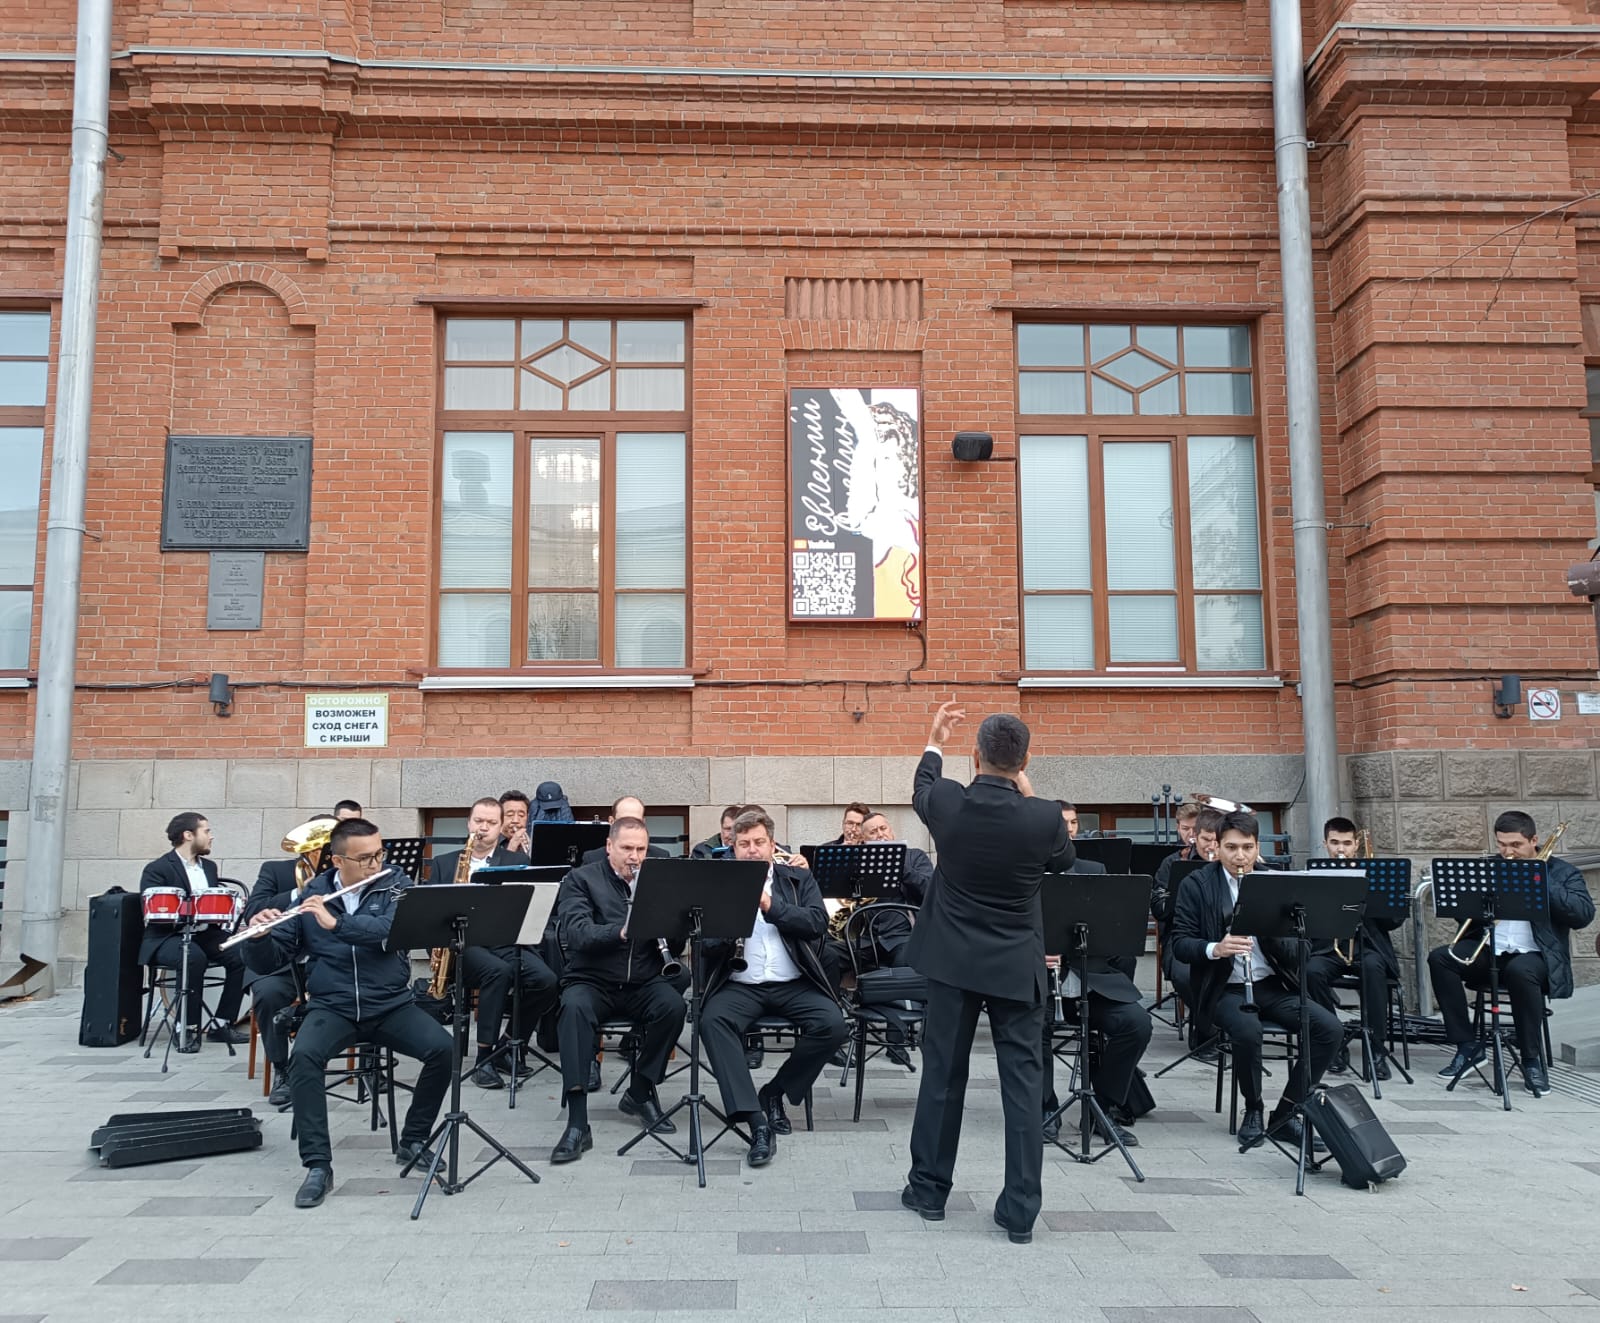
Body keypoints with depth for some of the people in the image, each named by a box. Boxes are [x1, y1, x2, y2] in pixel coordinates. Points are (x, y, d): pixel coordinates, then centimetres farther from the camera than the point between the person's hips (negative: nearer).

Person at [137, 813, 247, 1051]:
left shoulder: (209, 867, 18)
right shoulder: (156, 869, -4)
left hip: (205, 934, 6)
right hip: (167, 938, -6)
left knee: (240, 955, -20)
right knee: (194, 957, -36)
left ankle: (221, 1024, -9)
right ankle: (188, 1029, -22)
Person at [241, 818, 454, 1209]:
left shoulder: (397, 884, 0)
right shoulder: (311, 896, 2)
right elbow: (268, 962, 3)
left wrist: (337, 923, -30)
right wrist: (259, 936, -19)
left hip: (391, 1005, 0)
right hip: (331, 1007, 0)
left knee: (443, 1048, -23)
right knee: (304, 1056, -30)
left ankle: (412, 1142, 0)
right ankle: (317, 1164, -17)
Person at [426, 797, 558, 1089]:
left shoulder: (517, 861, 16)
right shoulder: (443, 863, 18)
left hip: (506, 941, 2)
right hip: (462, 943, -1)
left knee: (546, 981, -26)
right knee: (498, 970, -35)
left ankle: (511, 1047, -4)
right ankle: (484, 1059, -26)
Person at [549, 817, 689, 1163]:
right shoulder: (582, 879, 1)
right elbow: (575, 933, -15)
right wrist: (619, 932, -32)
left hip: (643, 982, 3)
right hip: (591, 981, -2)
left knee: (673, 1005, -28)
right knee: (575, 1007, -35)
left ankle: (640, 1092, -6)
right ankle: (577, 1123, -33)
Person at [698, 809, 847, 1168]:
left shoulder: (799, 880, 10)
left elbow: (818, 922, -6)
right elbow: (707, 945, 1)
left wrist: (771, 905, -18)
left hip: (793, 984, 1)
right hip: (740, 986, 0)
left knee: (832, 1024, -25)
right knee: (712, 1021, -31)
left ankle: (775, 1092, -1)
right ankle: (756, 1121, -29)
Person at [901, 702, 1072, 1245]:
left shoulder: (946, 804, -12)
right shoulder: (1043, 818, -15)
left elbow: (922, 790, 14)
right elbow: (1064, 858, 8)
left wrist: (934, 745, 30)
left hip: (953, 959, 1)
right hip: (1016, 966, -1)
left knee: (942, 1072, 12)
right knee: (1022, 1078, 5)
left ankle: (928, 1187, 24)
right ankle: (1020, 1210, 7)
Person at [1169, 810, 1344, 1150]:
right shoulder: (1196, 885, -1)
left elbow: (1293, 954, 3)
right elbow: (1180, 945, -7)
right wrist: (1215, 948, -27)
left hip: (1273, 985, 4)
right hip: (1224, 988, -4)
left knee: (1331, 1029, -17)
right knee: (1247, 1030, -34)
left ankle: (1284, 1115, -3)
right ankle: (1253, 1112, -5)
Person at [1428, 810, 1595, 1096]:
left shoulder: (1560, 872, 6)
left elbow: (1584, 915, -11)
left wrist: (1541, 879, -15)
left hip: (1534, 955, -4)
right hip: (1489, 953, 4)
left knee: (1520, 971, -39)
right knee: (1439, 958, -22)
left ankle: (1532, 1059, -20)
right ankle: (1468, 1045, -13)